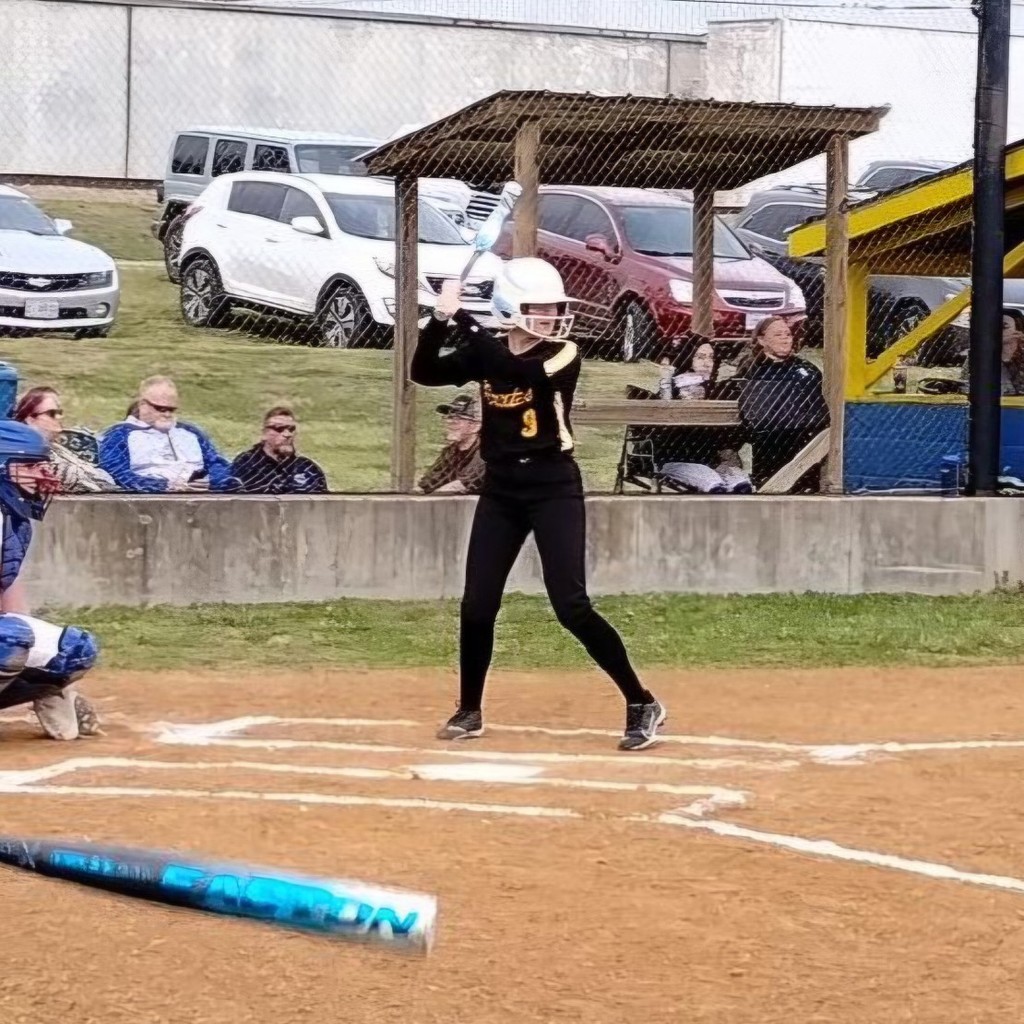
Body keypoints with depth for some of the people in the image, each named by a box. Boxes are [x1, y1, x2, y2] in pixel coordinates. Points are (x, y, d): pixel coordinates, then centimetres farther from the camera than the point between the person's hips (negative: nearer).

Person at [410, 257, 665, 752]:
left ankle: (642, 704, -3)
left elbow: (518, 369, -29)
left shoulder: (563, 355, -11)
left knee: (572, 607, -11)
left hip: (554, 488, -5)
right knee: (477, 605, 4)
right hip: (499, 489, 5)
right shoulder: (485, 354, 3)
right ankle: (469, 711, 22)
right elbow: (423, 372, -3)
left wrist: (463, 320, -28)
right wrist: (440, 319, -19)